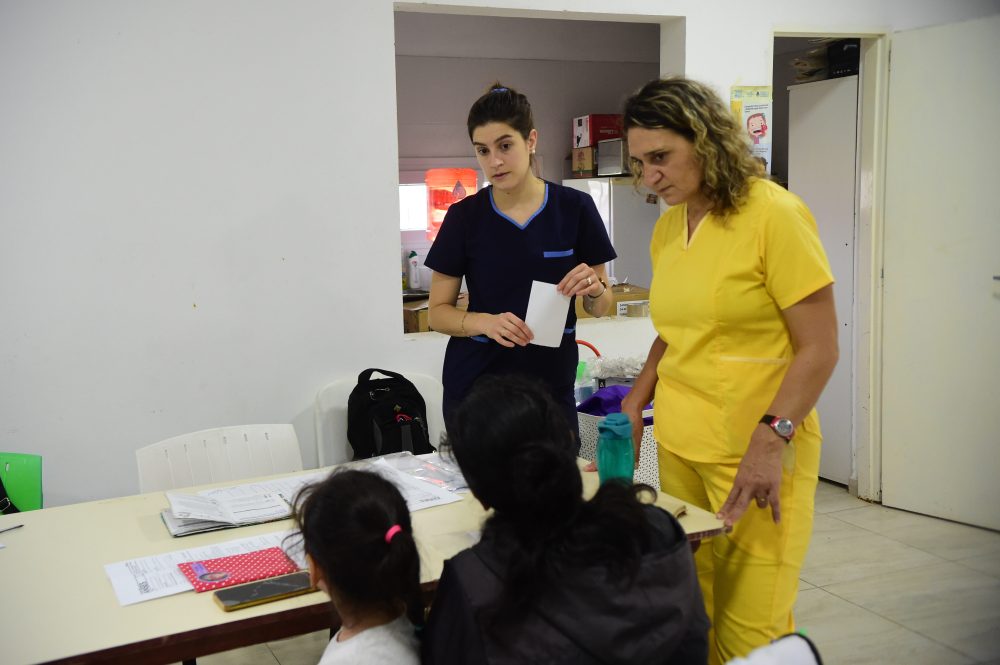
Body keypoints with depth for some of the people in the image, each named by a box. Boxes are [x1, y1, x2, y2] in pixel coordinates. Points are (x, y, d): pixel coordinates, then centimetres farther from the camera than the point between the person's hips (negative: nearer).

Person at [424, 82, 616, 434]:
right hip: (475, 385, 0)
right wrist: (485, 322, -20)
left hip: (552, 384, 0)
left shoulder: (575, 208, -5)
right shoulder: (465, 216, -4)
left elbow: (599, 307, 3)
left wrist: (594, 288, -19)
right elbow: (437, 312, -1)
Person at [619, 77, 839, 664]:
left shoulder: (775, 214, -9)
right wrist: (635, 404, 10)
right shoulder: (666, 227, 10)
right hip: (678, 446, 6)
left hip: (757, 453, -5)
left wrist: (771, 439, -18)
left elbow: (819, 347, -10)